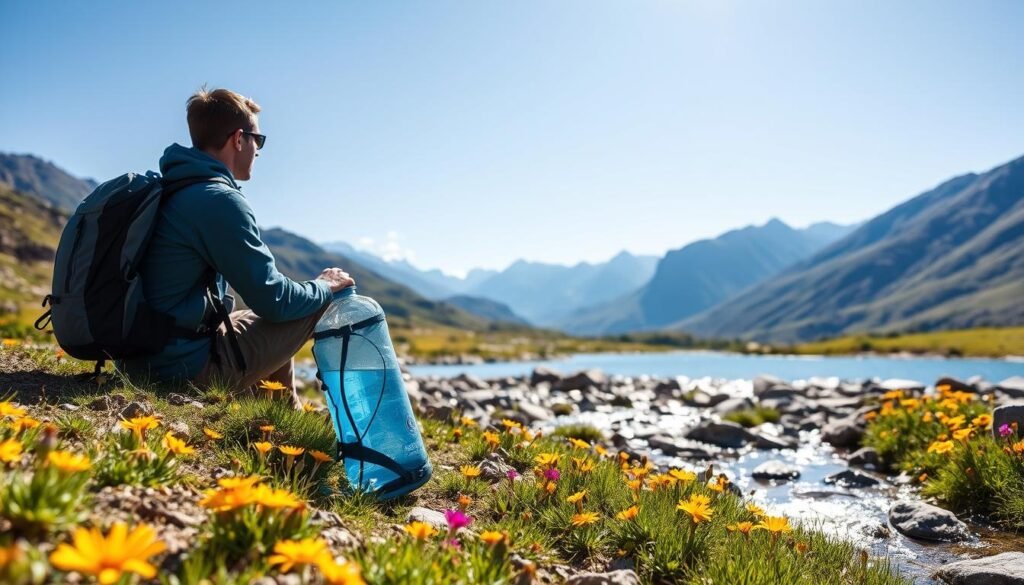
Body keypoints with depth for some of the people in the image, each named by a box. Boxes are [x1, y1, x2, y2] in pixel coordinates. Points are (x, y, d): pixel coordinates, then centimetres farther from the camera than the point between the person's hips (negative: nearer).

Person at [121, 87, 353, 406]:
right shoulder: (220, 200, -19)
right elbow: (272, 300, -17)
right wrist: (324, 287, 1)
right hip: (188, 366, -9)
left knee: (275, 320, 27)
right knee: (325, 304, -2)